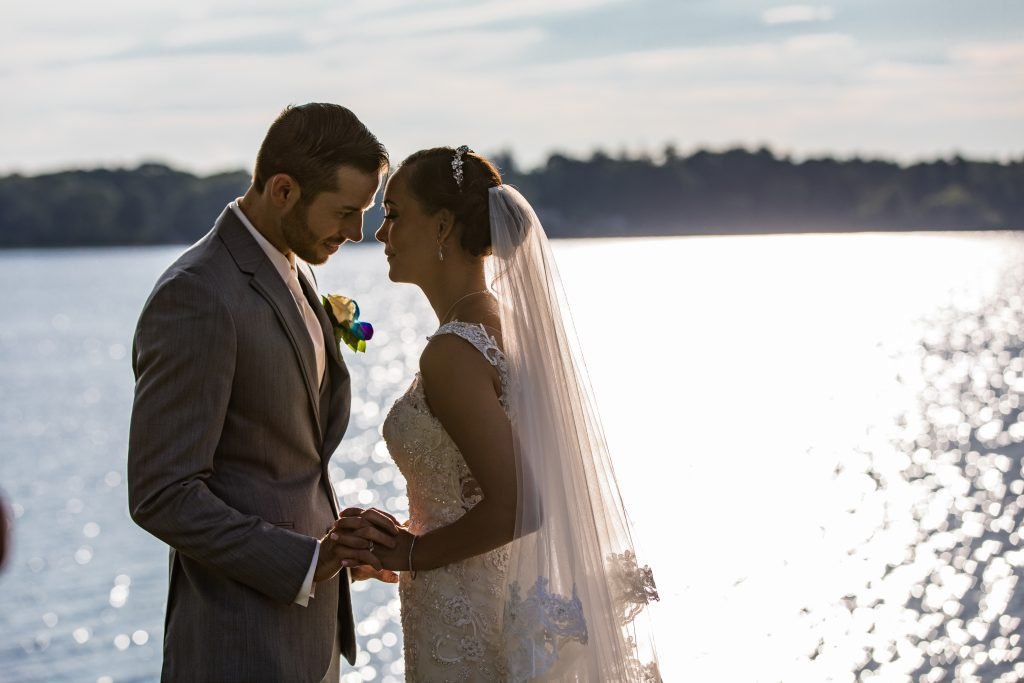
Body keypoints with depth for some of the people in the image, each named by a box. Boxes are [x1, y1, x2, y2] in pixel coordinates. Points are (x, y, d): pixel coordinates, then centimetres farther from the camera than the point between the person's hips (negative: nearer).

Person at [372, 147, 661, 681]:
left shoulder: (453, 352, -22)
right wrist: (409, 535, 11)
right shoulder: (507, 322, 5)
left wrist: (409, 552, -13)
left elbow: (515, 506, -26)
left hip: (468, 626, -8)